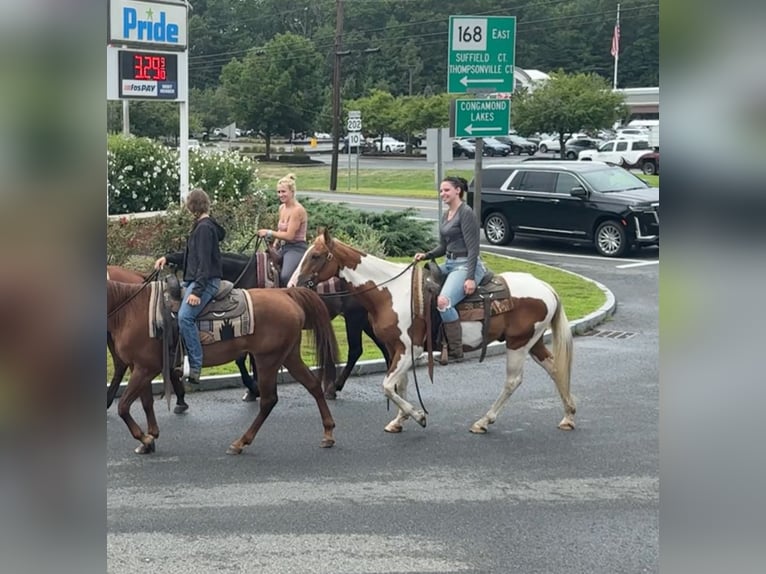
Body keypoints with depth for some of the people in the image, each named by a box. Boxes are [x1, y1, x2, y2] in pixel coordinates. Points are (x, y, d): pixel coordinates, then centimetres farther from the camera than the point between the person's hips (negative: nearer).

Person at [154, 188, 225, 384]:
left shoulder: (205, 228, -13)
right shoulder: (202, 226, 17)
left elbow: (204, 261, -20)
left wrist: (197, 291, -24)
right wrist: (168, 258, 23)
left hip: (205, 280, -11)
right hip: (194, 280, 11)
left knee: (185, 316, -28)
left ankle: (195, 365, -27)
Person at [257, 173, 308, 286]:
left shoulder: (297, 210, -16)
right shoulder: (282, 208, 12)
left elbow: (289, 235, -19)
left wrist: (269, 233, -13)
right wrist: (274, 247, 8)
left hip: (297, 248, -10)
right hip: (284, 248, 10)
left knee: (284, 277, -31)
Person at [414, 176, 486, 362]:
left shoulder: (466, 213, -12)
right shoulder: (446, 216, 15)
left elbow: (473, 248, -17)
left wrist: (470, 278, -23)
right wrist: (426, 255, 2)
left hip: (465, 265, -10)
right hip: (449, 264, 10)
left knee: (443, 301, -29)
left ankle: (456, 351, -21)